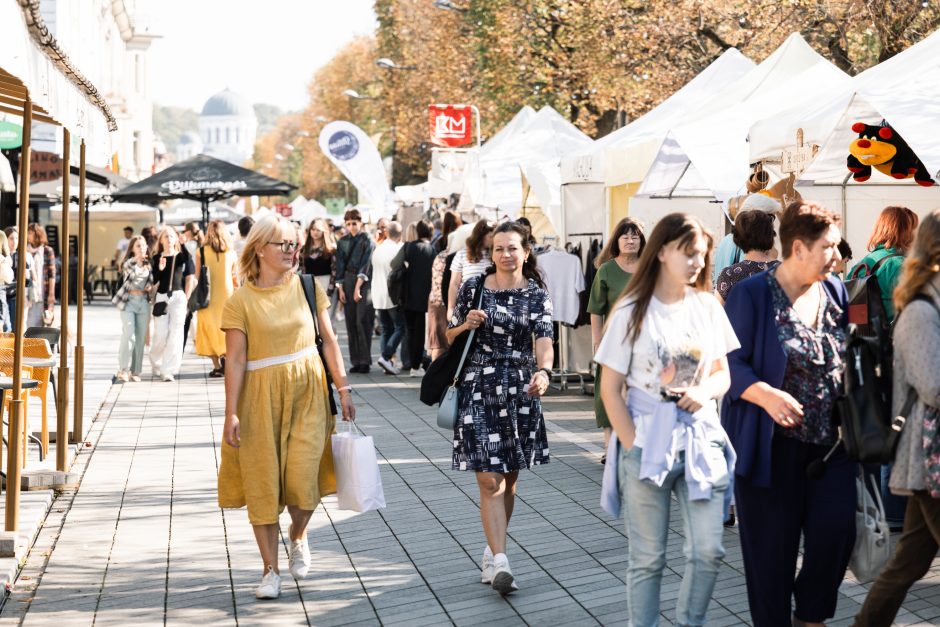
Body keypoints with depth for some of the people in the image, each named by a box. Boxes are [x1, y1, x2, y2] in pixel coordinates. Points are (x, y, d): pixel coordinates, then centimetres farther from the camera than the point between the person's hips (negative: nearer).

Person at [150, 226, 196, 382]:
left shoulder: (183, 256, 6)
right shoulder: (155, 259, 8)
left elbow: (190, 279, 6)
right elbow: (153, 281, 4)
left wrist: (186, 299, -1)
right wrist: (160, 269, -13)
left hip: (178, 296, 0)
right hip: (161, 297, 0)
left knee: (175, 333, -7)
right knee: (160, 334, -4)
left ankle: (168, 370, -5)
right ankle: (156, 364, 21)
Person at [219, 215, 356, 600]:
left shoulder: (307, 286, 5)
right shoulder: (241, 300, -3)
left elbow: (328, 340, 10)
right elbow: (235, 360, -5)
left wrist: (343, 387, 5)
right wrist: (231, 414, -9)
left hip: (307, 393, 1)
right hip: (261, 396, -1)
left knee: (302, 478, -9)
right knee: (262, 482, 2)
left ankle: (298, 535, 25)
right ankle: (271, 570, 14)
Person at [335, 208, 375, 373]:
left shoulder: (367, 240, -4)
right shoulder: (343, 242, 9)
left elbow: (365, 264, -12)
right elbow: (340, 266, 11)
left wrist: (358, 287, -18)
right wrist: (340, 288, 3)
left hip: (365, 282, -5)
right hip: (348, 281, 5)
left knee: (362, 321, -11)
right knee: (351, 322, 3)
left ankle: (365, 361, -8)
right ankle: (355, 361, 8)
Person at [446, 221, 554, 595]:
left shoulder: (537, 296, 1)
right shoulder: (473, 288, 1)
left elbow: (544, 341, -14)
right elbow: (449, 336, 11)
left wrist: (543, 371, -34)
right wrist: (467, 324, -10)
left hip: (519, 391, 2)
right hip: (478, 389, -2)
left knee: (509, 477, 12)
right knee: (490, 479, -9)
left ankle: (493, 549, 29)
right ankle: (500, 561, -14)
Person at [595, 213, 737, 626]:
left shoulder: (707, 306, 4)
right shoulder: (632, 311, -5)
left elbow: (723, 374, 13)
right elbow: (610, 390, -4)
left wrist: (706, 390, -9)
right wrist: (633, 448, -10)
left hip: (701, 442, 3)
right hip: (647, 446, -3)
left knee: (708, 552, 2)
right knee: (648, 559, 5)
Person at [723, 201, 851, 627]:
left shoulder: (836, 292, 6)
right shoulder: (752, 295, -10)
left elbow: (850, 354, 15)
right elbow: (730, 363, -13)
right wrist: (766, 394, -30)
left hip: (830, 443, 5)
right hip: (771, 444, -5)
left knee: (837, 528, 0)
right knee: (773, 542, 3)